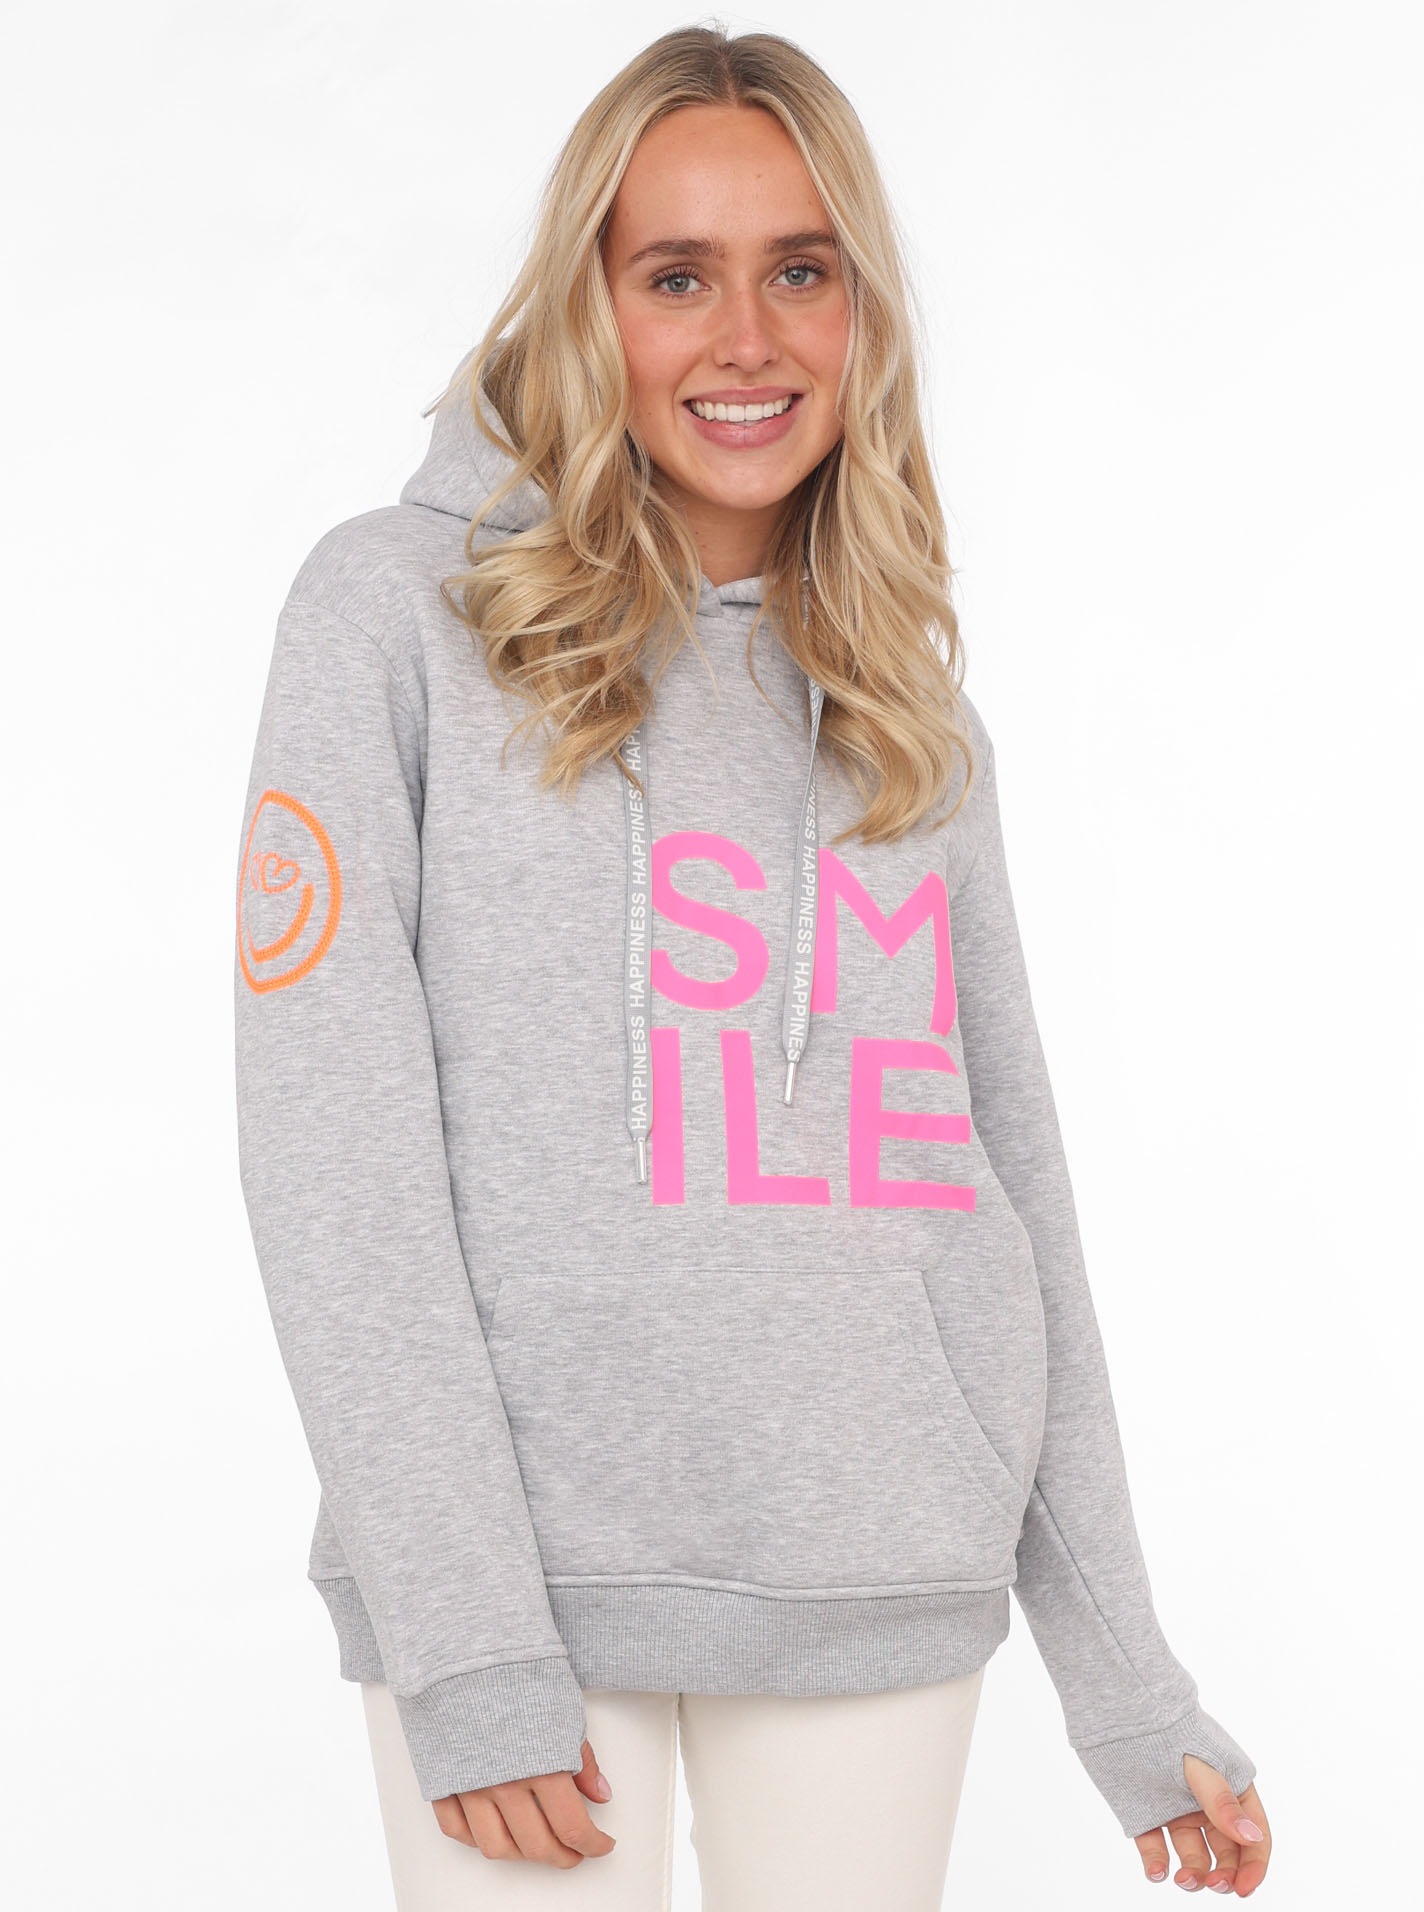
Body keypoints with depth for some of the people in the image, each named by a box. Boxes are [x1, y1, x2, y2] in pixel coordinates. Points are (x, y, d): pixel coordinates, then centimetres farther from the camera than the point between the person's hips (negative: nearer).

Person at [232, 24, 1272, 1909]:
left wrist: (1129, 1685, 10)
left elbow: (1006, 1180, 14)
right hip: (518, 1564, -3)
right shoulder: (399, 607, 1)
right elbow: (335, 1142, -6)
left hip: (893, 1590, 4)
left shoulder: (914, 712, 14)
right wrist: (465, 1642, -14)